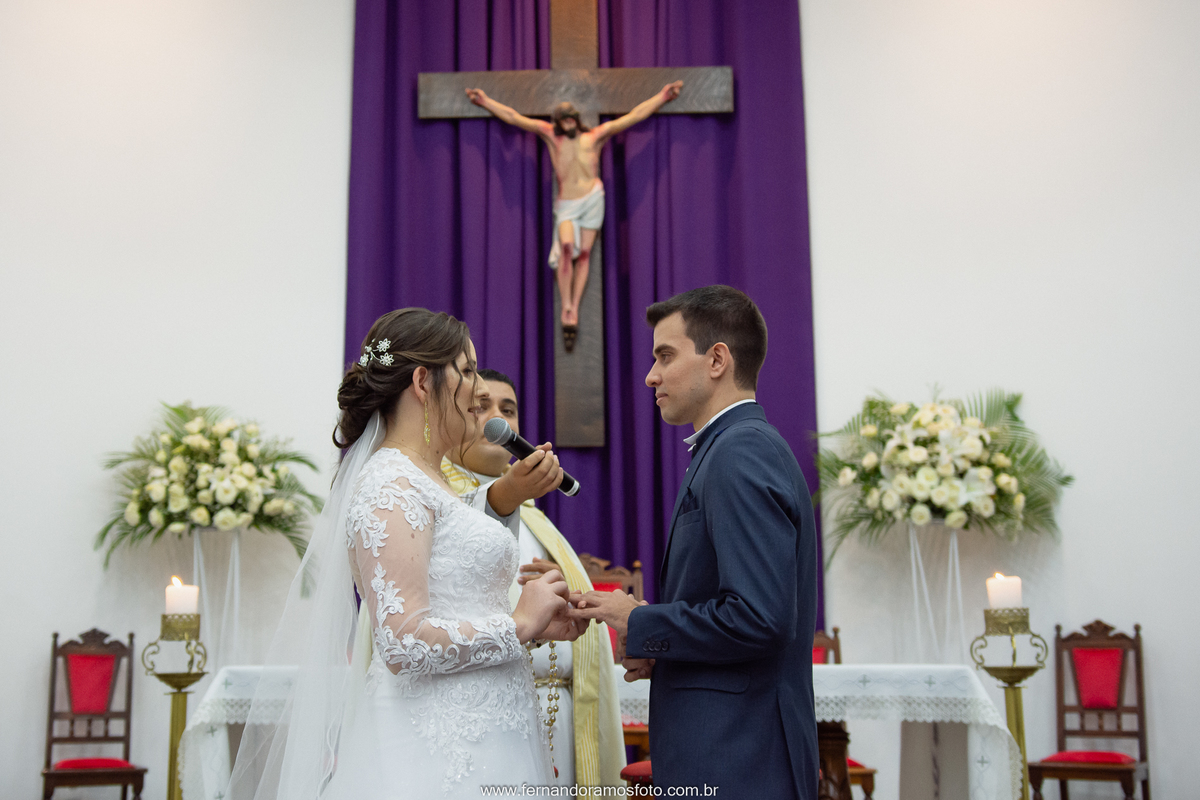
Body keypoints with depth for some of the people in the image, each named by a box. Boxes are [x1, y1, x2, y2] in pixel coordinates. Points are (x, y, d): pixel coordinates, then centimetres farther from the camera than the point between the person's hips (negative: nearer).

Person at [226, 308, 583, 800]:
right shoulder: (391, 486, -14)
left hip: (475, 742, 9)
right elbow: (404, 643, -23)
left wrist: (534, 621, 9)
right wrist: (519, 623, -12)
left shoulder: (432, 483, 15)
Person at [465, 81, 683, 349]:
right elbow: (513, 117, 14)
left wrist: (662, 97, 8)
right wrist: (486, 102, 12)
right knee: (566, 247, -23)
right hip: (566, 204, -1)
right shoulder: (551, 135, 12)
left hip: (593, 197, 1)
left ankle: (575, 310, 0)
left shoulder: (595, 136, 12)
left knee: (583, 255, -3)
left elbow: (634, 115, 11)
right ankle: (566, 308, -19)